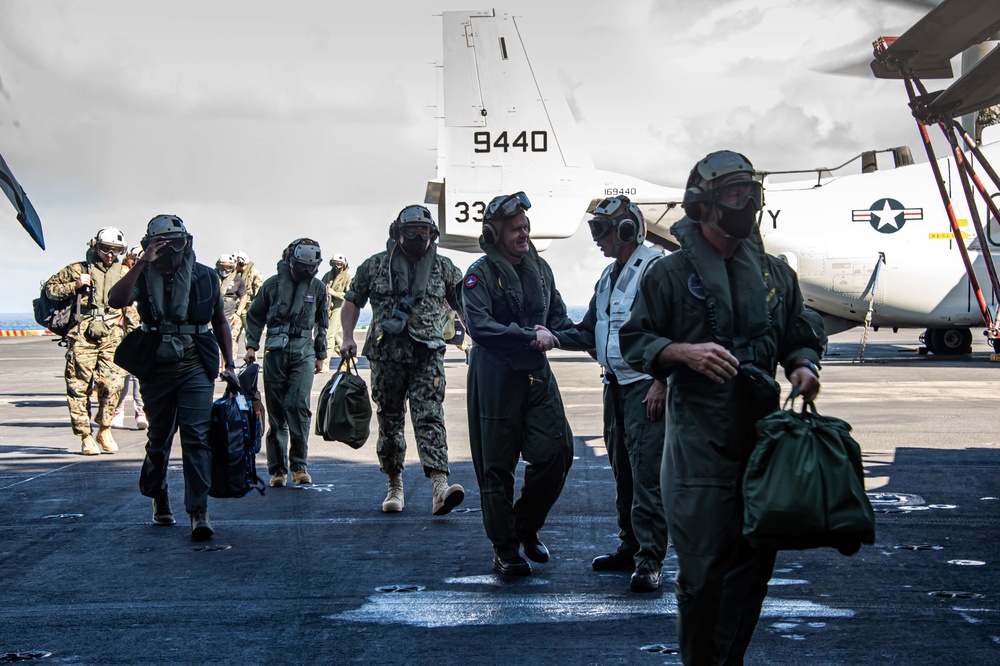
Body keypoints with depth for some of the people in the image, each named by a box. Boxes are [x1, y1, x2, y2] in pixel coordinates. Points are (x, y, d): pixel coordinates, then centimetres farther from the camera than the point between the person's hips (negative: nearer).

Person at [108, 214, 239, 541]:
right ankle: (158, 498, 34)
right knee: (159, 438, 13)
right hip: (156, 369, 1)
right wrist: (142, 263, -25)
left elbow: (220, 322, 15)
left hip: (196, 368, -1)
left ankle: (199, 512, -12)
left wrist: (229, 364, 13)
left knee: (196, 437, -11)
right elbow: (116, 300, -20)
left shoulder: (206, 277, 4)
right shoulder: (144, 276, 0)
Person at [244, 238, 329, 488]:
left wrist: (320, 355, 18)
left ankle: (299, 465, -5)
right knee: (276, 411, 2)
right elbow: (255, 315, 13)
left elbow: (322, 323, 18)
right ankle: (277, 469, 8)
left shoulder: (317, 287, 8)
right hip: (275, 352, 0)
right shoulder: (273, 284, 5)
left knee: (299, 405, -15)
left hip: (304, 353, 0)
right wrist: (251, 346, 5)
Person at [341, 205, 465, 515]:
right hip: (386, 355, 1)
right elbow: (352, 301, 15)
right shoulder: (375, 266, 8)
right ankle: (395, 486, 21)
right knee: (390, 421, 7)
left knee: (430, 417, -14)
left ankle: (440, 485, -26)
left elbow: (464, 305, 17)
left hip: (428, 355, -1)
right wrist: (348, 337, 3)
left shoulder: (444, 268, 10)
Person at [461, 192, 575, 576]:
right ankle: (504, 548, 14)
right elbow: (480, 326, -20)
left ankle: (526, 526, 21)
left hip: (536, 374, 5)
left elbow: (558, 317, 21)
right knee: (497, 465, 1)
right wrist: (530, 336, -21)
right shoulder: (480, 273, -8)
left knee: (558, 450, -1)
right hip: (495, 378, -5)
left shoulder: (539, 268, 11)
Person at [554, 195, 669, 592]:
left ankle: (650, 560, -8)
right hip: (615, 384, 9)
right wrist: (554, 338, 4)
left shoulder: (655, 269, -11)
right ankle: (629, 548, 24)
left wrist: (662, 383, -20)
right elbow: (590, 332, 21)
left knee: (646, 473, -10)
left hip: (646, 387, -9)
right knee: (623, 470, 14)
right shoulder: (609, 276, 18)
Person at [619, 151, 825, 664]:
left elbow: (798, 335, 22)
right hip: (699, 443, -5)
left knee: (755, 560, 9)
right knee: (704, 565, -4)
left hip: (762, 437, 5)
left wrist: (803, 364, 0)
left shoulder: (776, 275, 13)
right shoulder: (671, 273, 0)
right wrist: (686, 353, -17)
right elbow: (635, 342, 0)